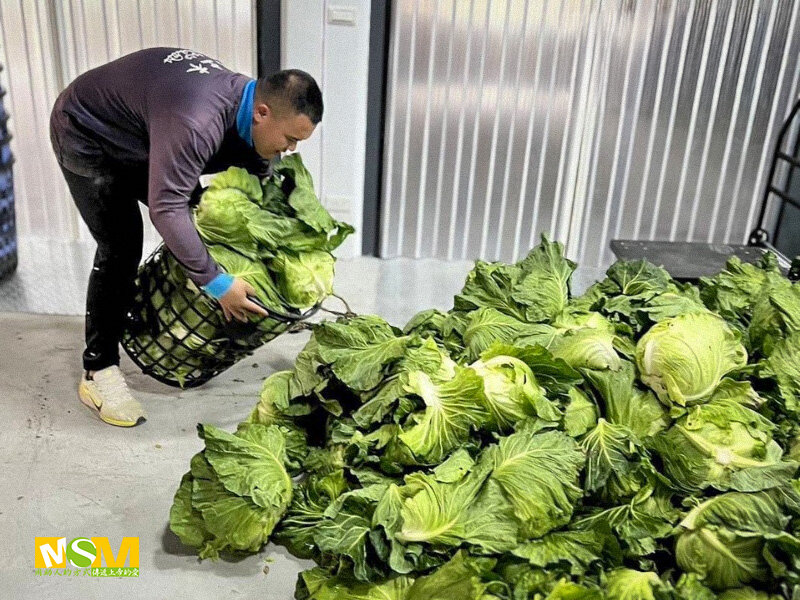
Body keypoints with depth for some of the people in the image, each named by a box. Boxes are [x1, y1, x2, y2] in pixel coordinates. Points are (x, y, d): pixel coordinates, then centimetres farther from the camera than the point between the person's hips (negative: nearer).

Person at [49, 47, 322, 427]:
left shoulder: (246, 103, -13)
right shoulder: (196, 121, -42)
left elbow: (255, 184, 0)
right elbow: (166, 209, -44)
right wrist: (217, 282, -39)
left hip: (138, 136, 9)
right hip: (86, 135, -8)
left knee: (200, 217, 5)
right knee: (121, 248, -16)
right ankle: (98, 372, -5)